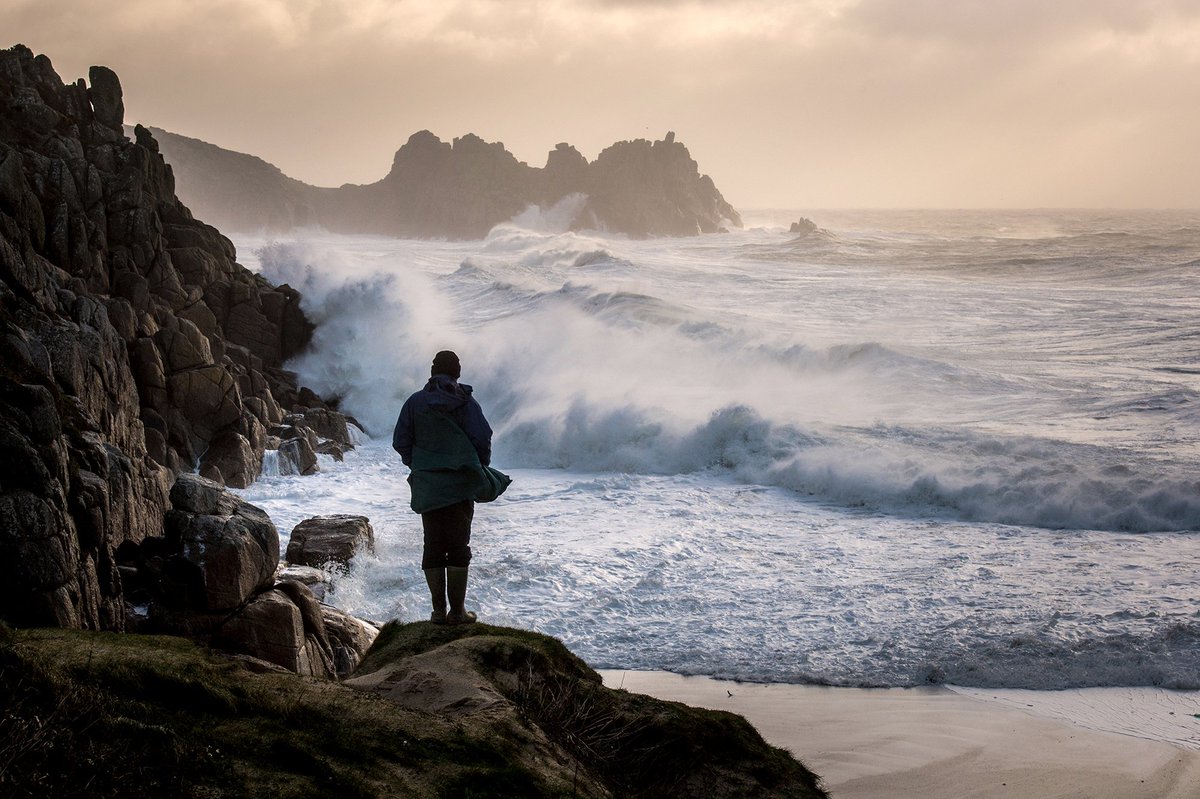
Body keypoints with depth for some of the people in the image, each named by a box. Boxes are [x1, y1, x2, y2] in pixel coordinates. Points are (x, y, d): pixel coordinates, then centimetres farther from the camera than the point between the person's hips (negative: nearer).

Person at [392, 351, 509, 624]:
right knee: (459, 546, 3)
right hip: (460, 483, -2)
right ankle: (457, 610, 1)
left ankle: (438, 610, 7)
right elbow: (483, 438, -7)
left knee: (433, 546, 8)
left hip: (426, 486, 2)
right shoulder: (466, 402, -4)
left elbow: (400, 442, 2)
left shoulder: (414, 402, 1)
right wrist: (480, 468, 10)